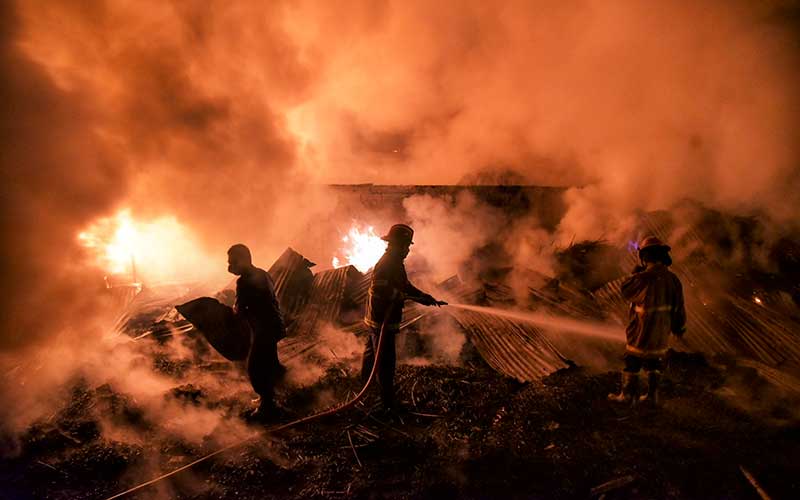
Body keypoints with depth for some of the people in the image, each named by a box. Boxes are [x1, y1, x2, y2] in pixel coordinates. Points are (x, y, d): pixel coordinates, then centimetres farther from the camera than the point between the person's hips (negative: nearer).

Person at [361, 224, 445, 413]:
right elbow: (378, 288, -32)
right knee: (386, 361, -5)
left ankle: (365, 383, 49)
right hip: (382, 320, -11)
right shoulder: (387, 263, -21)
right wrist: (402, 296, -24)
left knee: (372, 351, 28)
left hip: (377, 319, 11)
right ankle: (388, 404, 2)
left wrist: (426, 298, 10)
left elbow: (405, 286, 18)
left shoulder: (395, 262, 13)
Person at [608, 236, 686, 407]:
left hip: (643, 330, -6)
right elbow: (679, 306, 5)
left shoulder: (645, 278, -23)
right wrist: (679, 327, 16)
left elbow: (626, 291, -8)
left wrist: (635, 272, 1)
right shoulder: (672, 278, -2)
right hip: (662, 331, 6)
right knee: (654, 362, 18)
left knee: (632, 362, 8)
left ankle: (628, 394, 17)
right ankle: (652, 395, 25)